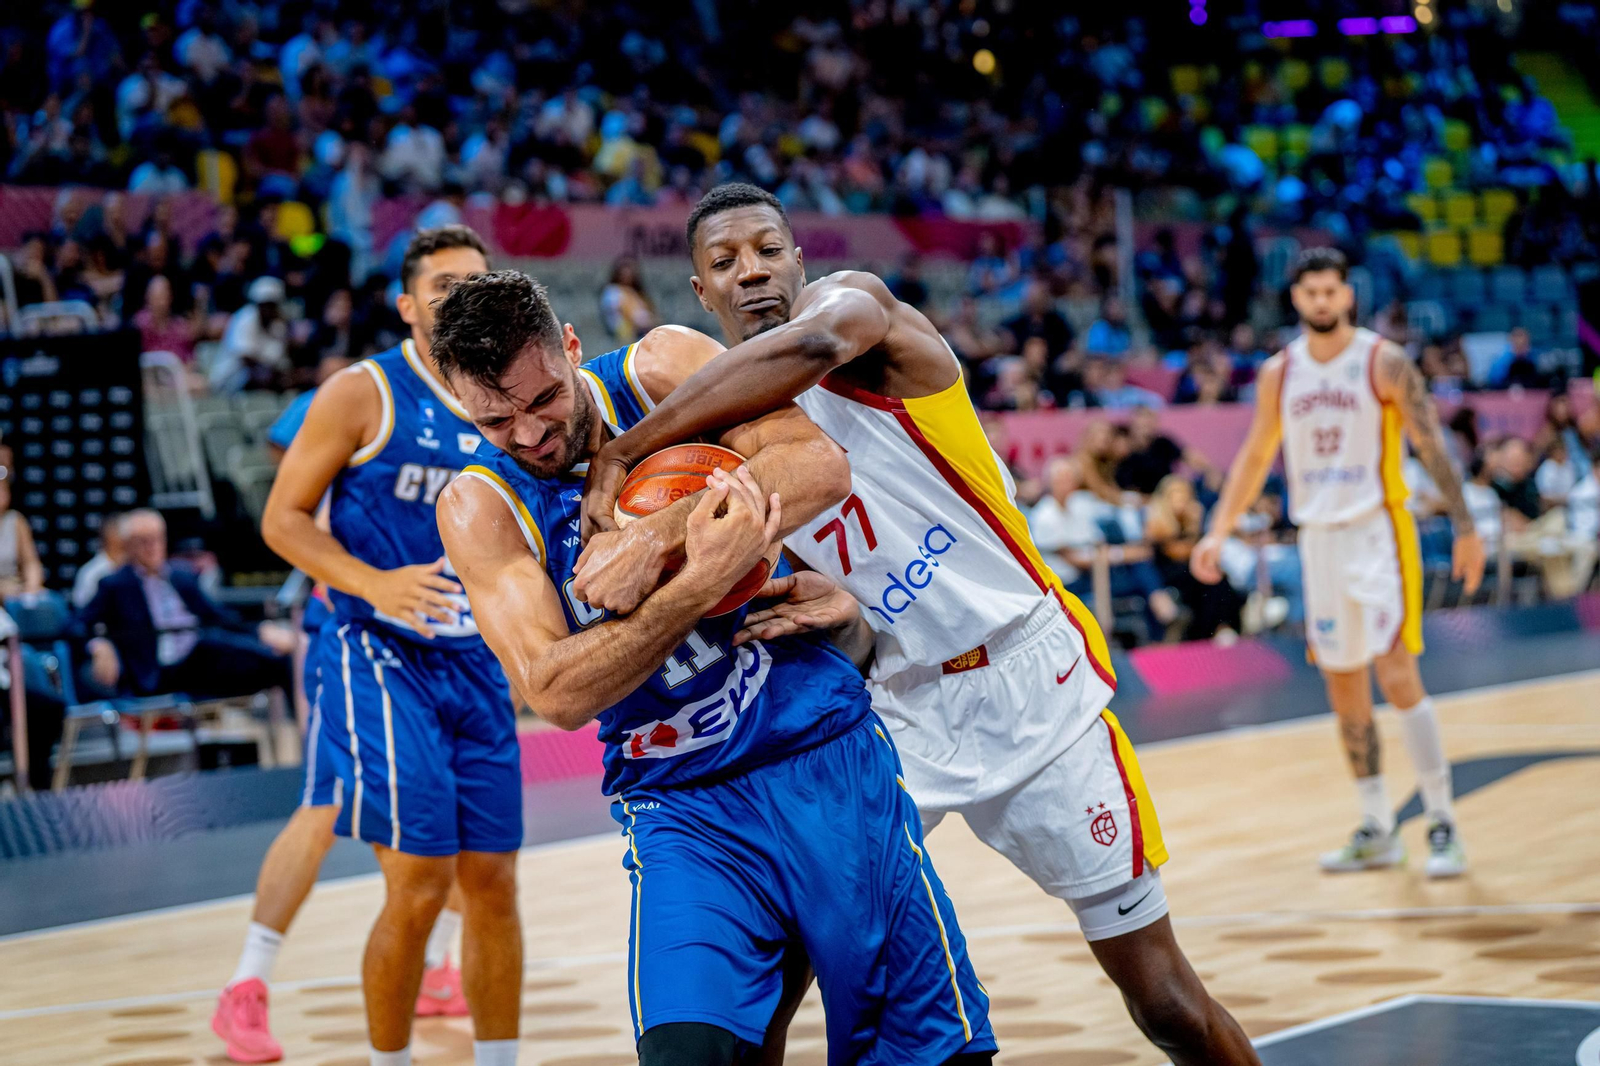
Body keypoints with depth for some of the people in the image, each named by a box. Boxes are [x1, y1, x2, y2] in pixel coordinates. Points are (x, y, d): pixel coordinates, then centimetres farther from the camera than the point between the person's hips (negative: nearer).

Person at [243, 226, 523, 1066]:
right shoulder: (364, 393, -7)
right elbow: (283, 518, -6)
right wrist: (375, 586, -22)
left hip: (474, 661, 6)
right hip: (381, 659, -6)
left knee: (492, 883, 7)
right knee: (419, 884, -11)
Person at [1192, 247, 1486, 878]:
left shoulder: (1384, 362, -6)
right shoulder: (1278, 373, 8)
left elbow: (1431, 445, -7)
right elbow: (1255, 457, 17)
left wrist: (1464, 526, -12)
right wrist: (1218, 532, 11)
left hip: (1377, 531, -5)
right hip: (1317, 537, 5)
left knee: (1397, 675, -14)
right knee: (1343, 685, 7)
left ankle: (1442, 824, -8)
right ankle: (1377, 830, 15)